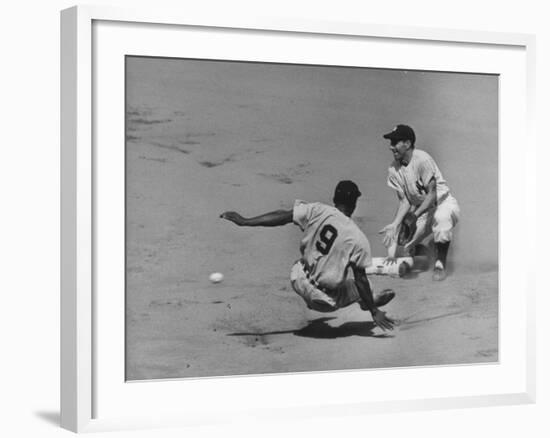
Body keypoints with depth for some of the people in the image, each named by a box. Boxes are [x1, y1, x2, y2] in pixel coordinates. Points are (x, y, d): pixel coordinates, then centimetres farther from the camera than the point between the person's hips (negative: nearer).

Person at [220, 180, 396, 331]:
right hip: (328, 302, -3)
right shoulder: (359, 240, -15)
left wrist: (244, 221, -6)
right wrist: (374, 311, -2)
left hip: (300, 282, 3)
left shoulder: (316, 211, -10)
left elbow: (283, 216, -11)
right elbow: (360, 279, -12)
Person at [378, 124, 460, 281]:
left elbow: (432, 194, -25)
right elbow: (404, 200, -7)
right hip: (420, 209, 6)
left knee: (442, 217, -42)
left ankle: (440, 265, -24)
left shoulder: (422, 159, -24)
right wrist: (395, 224, -23)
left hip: (443, 203, -6)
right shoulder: (394, 170, -5)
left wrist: (415, 216, -37)